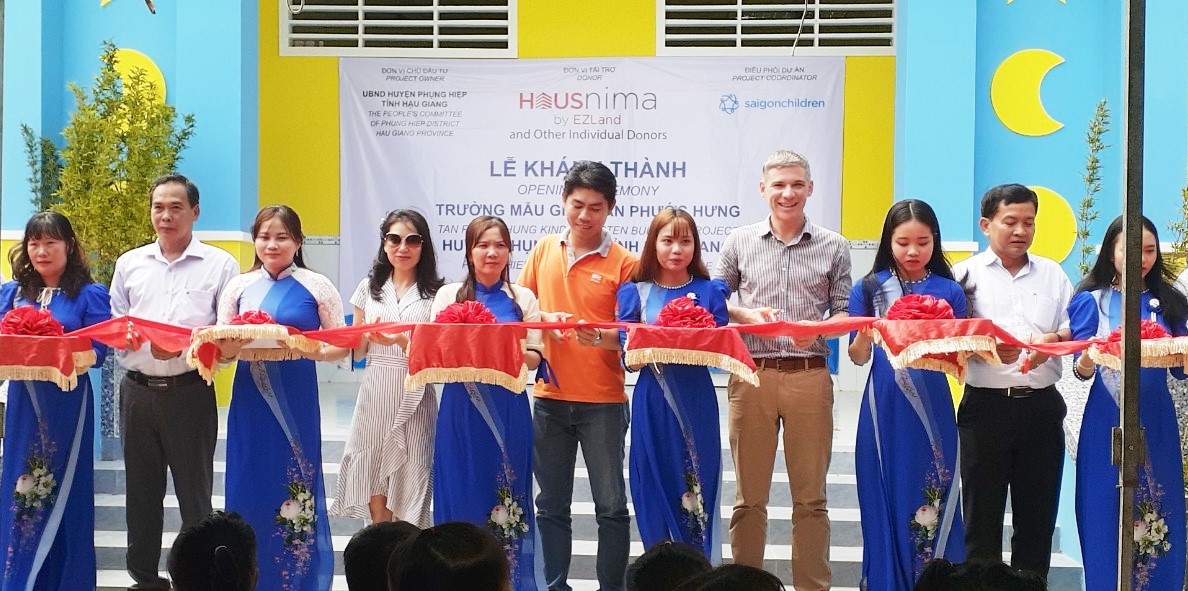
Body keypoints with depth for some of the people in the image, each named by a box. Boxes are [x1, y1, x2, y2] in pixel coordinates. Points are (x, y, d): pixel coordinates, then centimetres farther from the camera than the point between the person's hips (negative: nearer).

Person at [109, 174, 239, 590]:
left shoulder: (219, 265, 1)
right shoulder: (129, 263, 12)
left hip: (190, 393, -4)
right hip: (137, 391, 4)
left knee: (195, 492, 1)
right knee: (141, 490, 10)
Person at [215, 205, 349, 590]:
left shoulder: (317, 287, 1)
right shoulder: (239, 287, 8)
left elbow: (340, 345, 0)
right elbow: (219, 346, 7)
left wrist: (306, 350, -19)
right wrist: (231, 349, -16)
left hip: (297, 403, -2)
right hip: (250, 401, 2)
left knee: (297, 492, 2)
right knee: (249, 489, 4)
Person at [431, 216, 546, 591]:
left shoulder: (522, 299, 8)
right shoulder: (449, 295, 8)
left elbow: (535, 356, 3)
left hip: (507, 408, 0)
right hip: (461, 406, 0)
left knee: (506, 494, 1)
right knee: (462, 493, 1)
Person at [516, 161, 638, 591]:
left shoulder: (624, 263, -4)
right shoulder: (544, 250, 8)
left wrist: (604, 337, -24)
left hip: (603, 399, -4)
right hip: (549, 396, 4)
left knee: (611, 505, 1)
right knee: (551, 504, 9)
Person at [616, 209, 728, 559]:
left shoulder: (710, 291, 6)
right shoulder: (636, 292, 5)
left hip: (696, 398, 0)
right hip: (652, 398, 0)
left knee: (697, 482, 0)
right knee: (654, 482, 2)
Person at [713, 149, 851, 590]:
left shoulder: (833, 248, 7)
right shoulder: (740, 243, 9)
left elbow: (845, 313, 6)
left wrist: (817, 329, -14)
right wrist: (747, 315, -8)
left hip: (809, 376, 0)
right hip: (752, 375, 0)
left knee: (810, 497, 4)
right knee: (749, 496, 5)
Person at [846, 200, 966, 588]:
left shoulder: (949, 292, 5)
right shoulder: (870, 289, 5)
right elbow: (858, 357, 4)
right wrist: (867, 332, -17)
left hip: (932, 411, 0)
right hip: (884, 411, 0)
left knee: (931, 505, -1)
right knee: (885, 504, 3)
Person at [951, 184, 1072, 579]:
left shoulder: (1052, 274, 14)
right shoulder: (966, 275, 4)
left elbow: (1073, 332, 10)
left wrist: (1053, 341, -11)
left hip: (1041, 408, 3)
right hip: (985, 406, -2)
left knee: (1037, 515, 6)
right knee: (982, 516, 3)